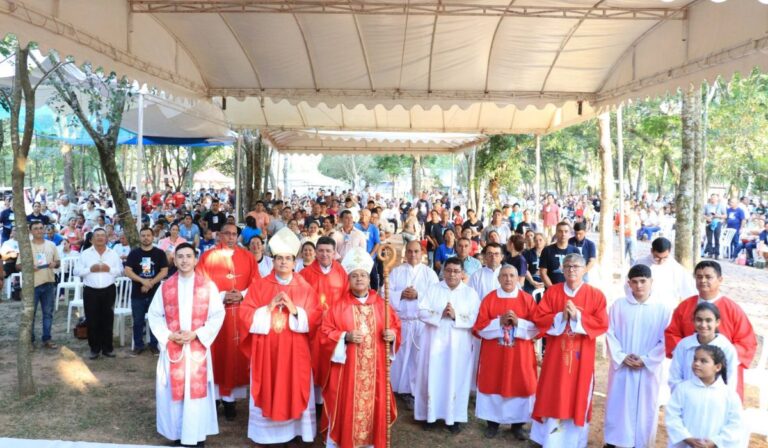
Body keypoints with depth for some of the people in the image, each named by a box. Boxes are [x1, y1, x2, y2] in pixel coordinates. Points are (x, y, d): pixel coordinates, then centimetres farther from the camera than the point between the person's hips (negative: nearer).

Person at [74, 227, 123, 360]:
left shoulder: (113, 254, 7)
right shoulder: (85, 254, 4)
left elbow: (120, 270, 3)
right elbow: (77, 271, 0)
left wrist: (109, 269, -13)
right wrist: (90, 269, -15)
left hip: (108, 290, 1)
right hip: (90, 291, -1)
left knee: (107, 320, 5)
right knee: (92, 321, 2)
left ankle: (107, 348, 15)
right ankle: (94, 349, 14)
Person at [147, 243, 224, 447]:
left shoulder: (208, 286, -3)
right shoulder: (165, 287, 3)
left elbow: (218, 315, -4)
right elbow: (154, 315, 5)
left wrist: (197, 334, -14)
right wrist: (169, 335, -9)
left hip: (198, 347, -1)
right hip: (172, 347, 2)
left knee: (197, 390, 2)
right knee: (173, 390, 7)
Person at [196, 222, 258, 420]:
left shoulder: (248, 257, 8)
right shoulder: (208, 256, 1)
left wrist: (242, 295, -12)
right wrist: (222, 296, -15)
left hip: (240, 312, 2)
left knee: (236, 353, 3)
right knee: (217, 353, 2)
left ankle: (230, 397, 12)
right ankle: (214, 395, 14)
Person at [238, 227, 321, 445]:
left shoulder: (305, 288, 2)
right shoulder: (259, 285, 1)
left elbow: (315, 319, -3)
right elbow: (246, 316, -4)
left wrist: (295, 310, -17)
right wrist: (268, 308, -17)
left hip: (295, 351, 0)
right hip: (266, 350, 0)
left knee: (294, 391, 6)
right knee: (266, 392, 7)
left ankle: (295, 430, 21)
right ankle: (265, 432, 22)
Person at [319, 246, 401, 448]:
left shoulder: (381, 304, 5)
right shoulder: (339, 306, -2)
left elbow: (395, 326, 10)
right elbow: (325, 332, -4)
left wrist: (392, 335, -11)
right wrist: (345, 337, -18)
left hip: (374, 367, 2)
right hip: (347, 367, -2)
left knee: (373, 404, 8)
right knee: (347, 406, 1)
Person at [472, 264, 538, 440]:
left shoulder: (527, 299, -1)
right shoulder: (489, 299, -1)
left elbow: (536, 327, -5)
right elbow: (479, 328, -5)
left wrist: (518, 322, -20)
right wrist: (499, 322, -18)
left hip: (520, 355, 0)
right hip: (493, 354, 0)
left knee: (519, 385, 4)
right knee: (493, 385, 5)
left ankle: (518, 424, 20)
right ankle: (492, 422, 20)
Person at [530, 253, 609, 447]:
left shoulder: (595, 294, -1)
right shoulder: (552, 291, 2)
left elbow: (602, 324, -8)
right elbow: (538, 318, -3)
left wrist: (577, 317, -17)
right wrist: (561, 317, -16)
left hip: (581, 355, -1)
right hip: (556, 352, 1)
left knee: (578, 395, 6)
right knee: (553, 395, 7)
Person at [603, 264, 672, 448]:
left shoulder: (662, 309, -5)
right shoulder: (618, 305, -2)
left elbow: (665, 341, -5)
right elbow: (610, 334, -1)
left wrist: (645, 360, -12)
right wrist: (622, 357, -11)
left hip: (649, 369, -1)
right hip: (621, 366, 1)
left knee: (645, 408, 8)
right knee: (617, 404, 10)